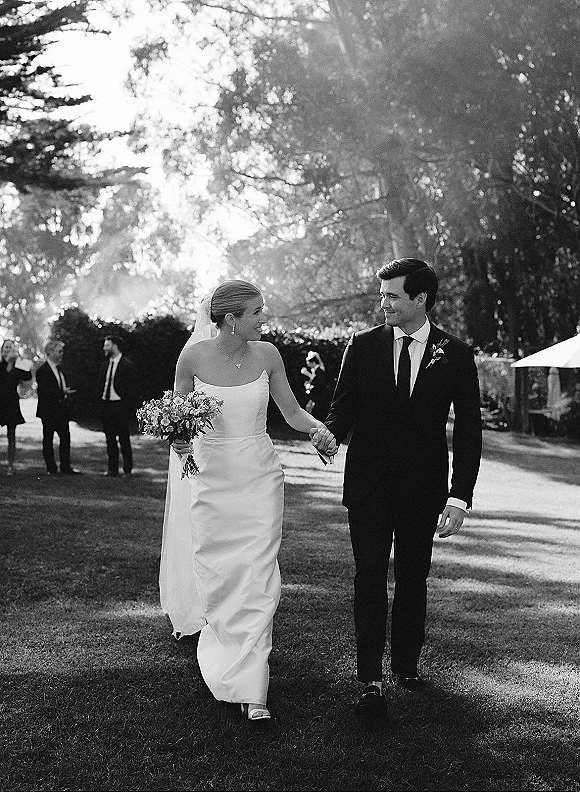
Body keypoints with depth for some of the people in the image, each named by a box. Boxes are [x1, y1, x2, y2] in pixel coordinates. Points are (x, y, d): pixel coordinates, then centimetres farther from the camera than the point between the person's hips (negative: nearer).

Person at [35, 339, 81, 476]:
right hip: (48, 411, -7)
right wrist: (62, 393, -24)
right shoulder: (42, 371, -11)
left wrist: (66, 393, 5)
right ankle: (51, 469, 9)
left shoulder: (58, 369, 15)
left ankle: (66, 467, 8)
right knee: (48, 439, 3)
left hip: (61, 410, 7)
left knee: (65, 437, 3)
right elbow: (42, 392, -19)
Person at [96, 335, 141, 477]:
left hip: (120, 406, -6)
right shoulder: (104, 365, 14)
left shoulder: (127, 365, -6)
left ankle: (127, 469, 5)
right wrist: (101, 401, 8)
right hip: (106, 405, 6)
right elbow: (100, 385, 20)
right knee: (110, 439, 9)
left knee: (124, 439, -2)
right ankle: (112, 469, 14)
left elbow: (132, 389, -8)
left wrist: (128, 409, -12)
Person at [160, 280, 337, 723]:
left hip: (260, 478, 0)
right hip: (211, 479, 0)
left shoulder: (267, 355, -4)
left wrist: (318, 428, -14)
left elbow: (291, 411, 5)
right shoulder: (194, 357, -8)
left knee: (258, 579, -4)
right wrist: (178, 439, -15)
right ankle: (224, 649, 37)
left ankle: (250, 690, 2)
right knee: (216, 577, 8)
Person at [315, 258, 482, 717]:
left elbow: (468, 430, -1)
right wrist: (327, 434, -18)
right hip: (369, 485, 0)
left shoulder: (455, 354, -2)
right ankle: (371, 680, 1)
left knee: (413, 580, 11)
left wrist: (460, 497, -8)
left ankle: (406, 666, 27)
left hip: (423, 487, 0)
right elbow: (344, 409, 5)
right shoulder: (363, 346, 1)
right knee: (370, 580, -2)